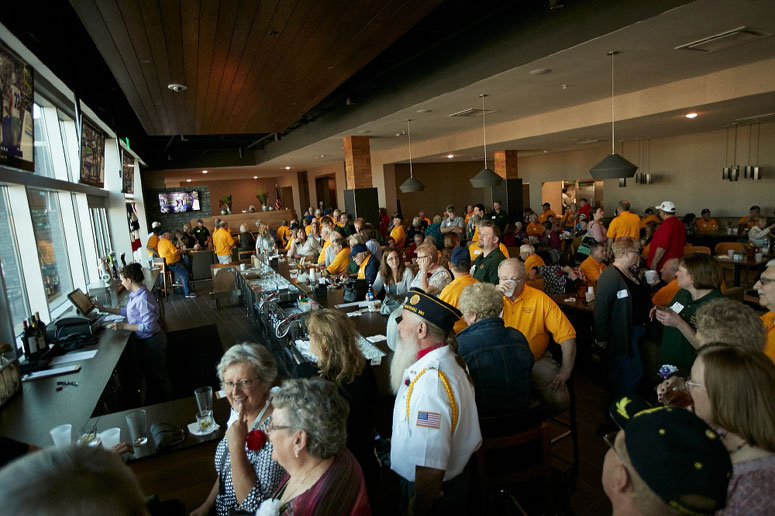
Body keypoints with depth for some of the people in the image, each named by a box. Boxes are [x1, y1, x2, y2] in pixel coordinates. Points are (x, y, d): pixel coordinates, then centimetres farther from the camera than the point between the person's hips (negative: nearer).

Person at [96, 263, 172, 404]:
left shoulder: (143, 299, -29)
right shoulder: (136, 295, 1)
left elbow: (149, 326, -31)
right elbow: (129, 311, 17)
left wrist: (123, 326, -27)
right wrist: (105, 309, 18)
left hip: (151, 342, -9)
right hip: (143, 341, 10)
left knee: (157, 376, 10)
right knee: (148, 374, 26)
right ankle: (151, 401, 45)